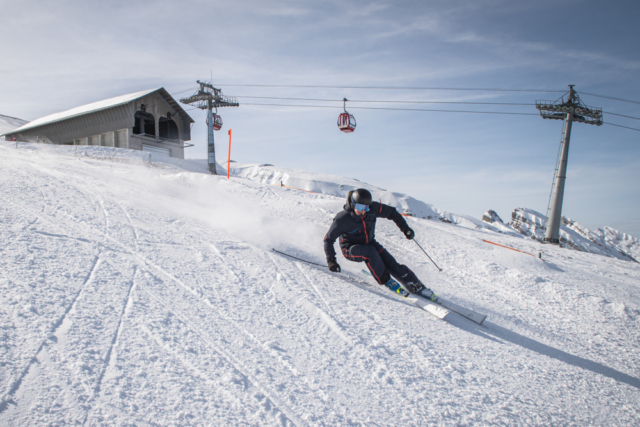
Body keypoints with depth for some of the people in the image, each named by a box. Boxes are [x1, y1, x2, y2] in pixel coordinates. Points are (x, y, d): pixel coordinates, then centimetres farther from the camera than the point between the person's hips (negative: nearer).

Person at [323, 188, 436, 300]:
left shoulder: (373, 208, -16)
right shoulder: (342, 219, -25)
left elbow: (391, 212, 2)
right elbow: (328, 239, -15)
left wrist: (405, 228, -3)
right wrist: (331, 260, -24)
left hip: (369, 244, 4)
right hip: (350, 249, -4)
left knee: (390, 263, -14)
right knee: (369, 251, -35)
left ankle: (418, 288, -8)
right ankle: (386, 281, -18)